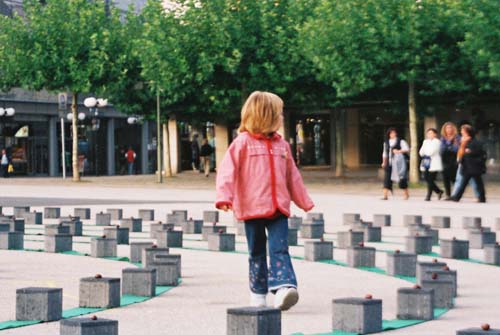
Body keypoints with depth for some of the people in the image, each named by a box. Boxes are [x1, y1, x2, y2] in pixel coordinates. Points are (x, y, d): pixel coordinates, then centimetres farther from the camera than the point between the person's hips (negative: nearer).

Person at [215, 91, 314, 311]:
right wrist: (224, 196, -22)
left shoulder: (281, 145, 11)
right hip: (252, 208, -3)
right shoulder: (243, 142, -4)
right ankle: (258, 293, 17)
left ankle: (283, 287, -24)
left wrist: (304, 201, 23)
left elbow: (292, 176, 20)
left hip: (278, 208, 3)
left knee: (280, 249, -12)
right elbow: (227, 171, -10)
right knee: (257, 252, 8)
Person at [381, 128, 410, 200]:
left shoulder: (400, 141, 1)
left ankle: (406, 194, 14)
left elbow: (407, 149, -6)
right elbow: (385, 153, 21)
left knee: (401, 179, -1)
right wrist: (384, 162, 12)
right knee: (387, 178, -6)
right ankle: (385, 195, -7)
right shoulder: (386, 143, 16)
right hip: (389, 163, 4)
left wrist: (399, 151, -19)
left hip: (398, 163, -4)